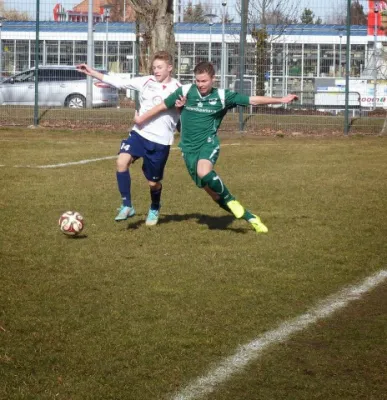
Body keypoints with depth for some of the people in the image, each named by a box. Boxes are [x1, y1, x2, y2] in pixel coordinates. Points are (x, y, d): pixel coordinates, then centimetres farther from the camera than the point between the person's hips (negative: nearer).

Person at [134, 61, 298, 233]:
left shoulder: (222, 96, -4)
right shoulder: (185, 91, -2)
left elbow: (252, 100, -1)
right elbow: (162, 106, 10)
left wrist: (281, 99, -4)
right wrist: (141, 119, 14)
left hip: (208, 143, -3)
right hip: (189, 148, 3)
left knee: (204, 172, -36)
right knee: (213, 192, 1)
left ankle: (230, 200, -12)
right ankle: (250, 218, 13)